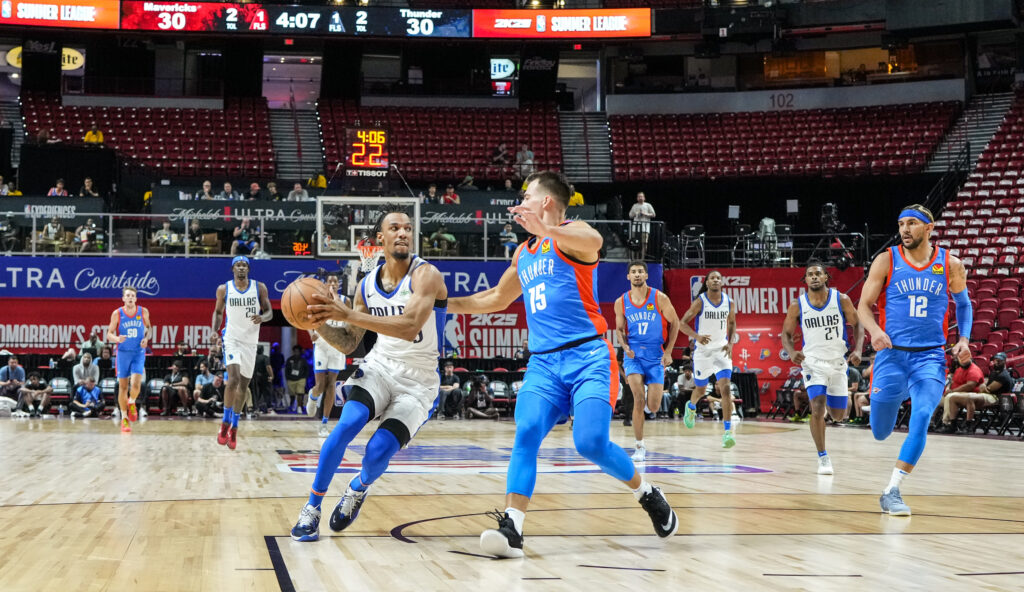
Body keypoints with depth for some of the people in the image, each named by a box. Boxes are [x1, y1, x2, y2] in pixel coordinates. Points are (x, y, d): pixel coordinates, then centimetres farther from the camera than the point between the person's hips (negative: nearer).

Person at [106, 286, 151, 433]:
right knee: (123, 386, 4)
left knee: (136, 384, -16)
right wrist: (117, 339, -22)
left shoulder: (143, 312, -1)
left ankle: (131, 403, 18)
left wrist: (146, 338, -5)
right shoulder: (117, 314, -5)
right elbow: (109, 334, 0)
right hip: (123, 353, 0)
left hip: (139, 353, 0)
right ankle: (124, 418, 17)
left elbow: (149, 327, 15)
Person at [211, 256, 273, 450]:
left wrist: (261, 318, -21)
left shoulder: (259, 288, -1)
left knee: (243, 385, 9)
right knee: (233, 379, -22)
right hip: (231, 338, -2)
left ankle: (234, 428, 22)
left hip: (250, 341, 3)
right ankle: (225, 423, -7)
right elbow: (218, 311, 12)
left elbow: (269, 312, 2)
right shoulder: (224, 290, -2)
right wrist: (215, 331, -4)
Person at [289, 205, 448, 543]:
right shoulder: (367, 286, 3)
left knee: (379, 451, -19)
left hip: (418, 381, -3)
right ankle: (312, 507, -11)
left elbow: (409, 327, -32)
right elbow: (347, 344, 11)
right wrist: (319, 322, -10)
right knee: (347, 424, -25)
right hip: (379, 366, 3)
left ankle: (359, 487, 18)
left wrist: (348, 314, -36)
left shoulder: (425, 275, -15)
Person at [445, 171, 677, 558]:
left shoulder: (573, 233, -1)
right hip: (543, 362, 6)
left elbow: (593, 242, -28)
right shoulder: (523, 253, 22)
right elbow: (496, 298, 38)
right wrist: (444, 304, 32)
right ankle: (512, 527, -26)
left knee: (591, 443, -17)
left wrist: (546, 231, -46)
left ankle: (648, 495, 10)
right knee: (526, 435, -17)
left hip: (588, 357, -6)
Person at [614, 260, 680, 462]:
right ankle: (640, 447, -6)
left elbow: (674, 323, 3)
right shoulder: (621, 302, -1)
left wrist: (668, 352, -3)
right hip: (633, 354, 0)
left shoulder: (660, 298, -6)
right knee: (638, 400, -17)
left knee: (654, 407, -4)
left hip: (656, 355, 0)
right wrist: (625, 347, -7)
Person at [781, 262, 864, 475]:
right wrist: (791, 352, -19)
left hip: (838, 362, 1)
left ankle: (829, 402, 50)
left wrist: (857, 349, -13)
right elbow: (786, 333, 2)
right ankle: (823, 458, -5)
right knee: (817, 409, -19)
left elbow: (857, 324, 3)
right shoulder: (798, 305, -7)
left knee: (838, 415, 12)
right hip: (813, 362, -1)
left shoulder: (841, 299, -7)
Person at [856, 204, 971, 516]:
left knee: (921, 419, -21)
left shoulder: (950, 265, 3)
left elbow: (963, 304, 18)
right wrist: (874, 330, -21)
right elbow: (864, 305, -1)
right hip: (892, 354, 0)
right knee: (880, 433, 6)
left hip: (930, 357, 0)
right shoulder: (886, 261, -1)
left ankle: (892, 491, -14)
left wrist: (964, 340, 3)